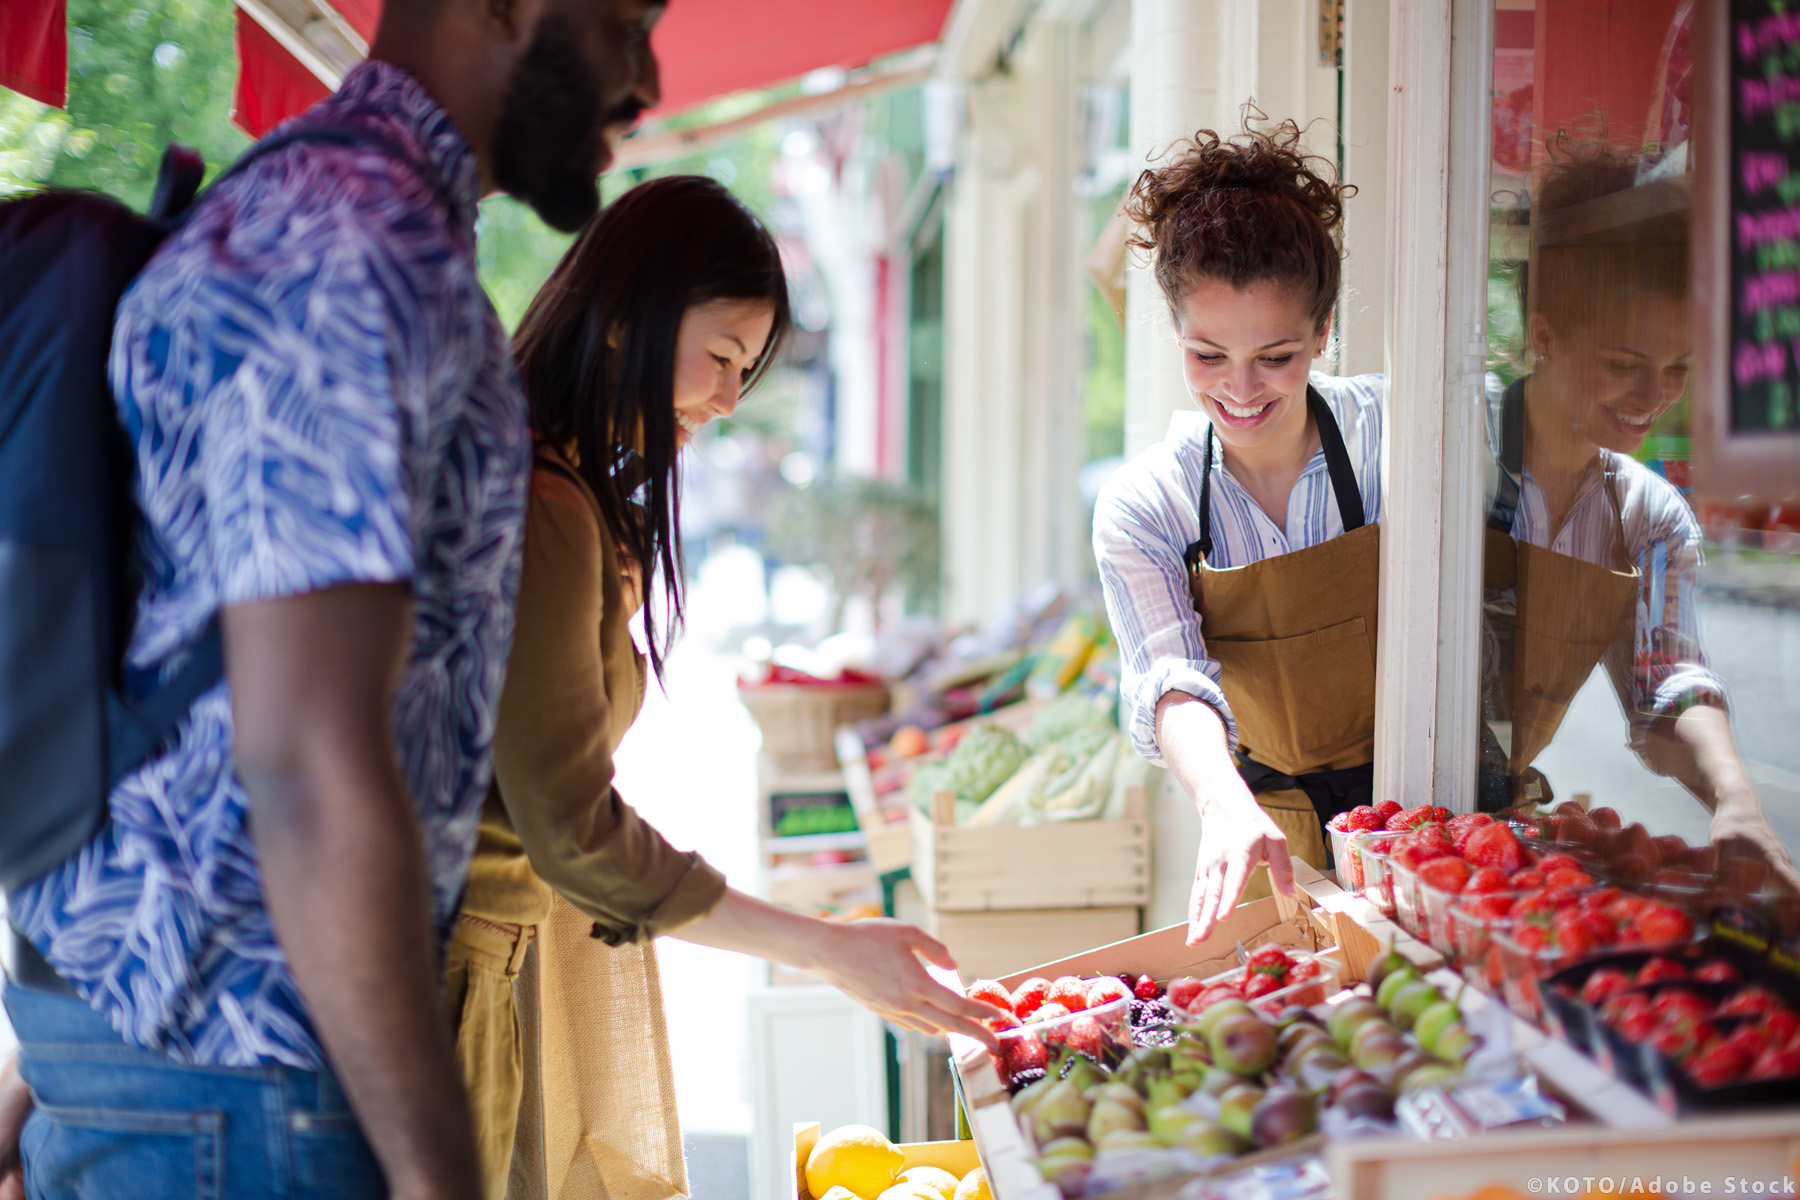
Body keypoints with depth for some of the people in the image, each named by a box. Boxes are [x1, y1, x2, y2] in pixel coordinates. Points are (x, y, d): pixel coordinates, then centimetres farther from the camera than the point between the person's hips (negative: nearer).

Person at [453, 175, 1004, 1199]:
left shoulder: (585, 500, 13)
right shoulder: (541, 509, -19)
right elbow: (571, 830, -20)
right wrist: (828, 949, -17)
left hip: (507, 950, 9)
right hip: (464, 962, -9)